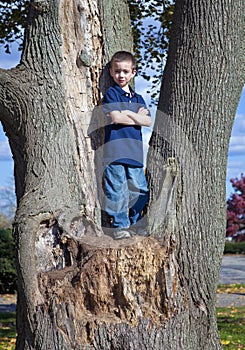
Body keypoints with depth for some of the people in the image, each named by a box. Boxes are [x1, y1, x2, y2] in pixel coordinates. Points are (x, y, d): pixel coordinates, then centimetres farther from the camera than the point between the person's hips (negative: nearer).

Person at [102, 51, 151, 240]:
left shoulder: (138, 98, 19)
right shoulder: (111, 94, 1)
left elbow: (148, 121, 6)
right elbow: (115, 118, -14)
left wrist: (128, 113, -7)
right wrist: (138, 116, 0)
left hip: (134, 151, 5)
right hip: (115, 151, -5)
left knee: (140, 189, 4)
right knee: (117, 190, -3)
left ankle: (135, 224, 18)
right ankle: (119, 226, 6)